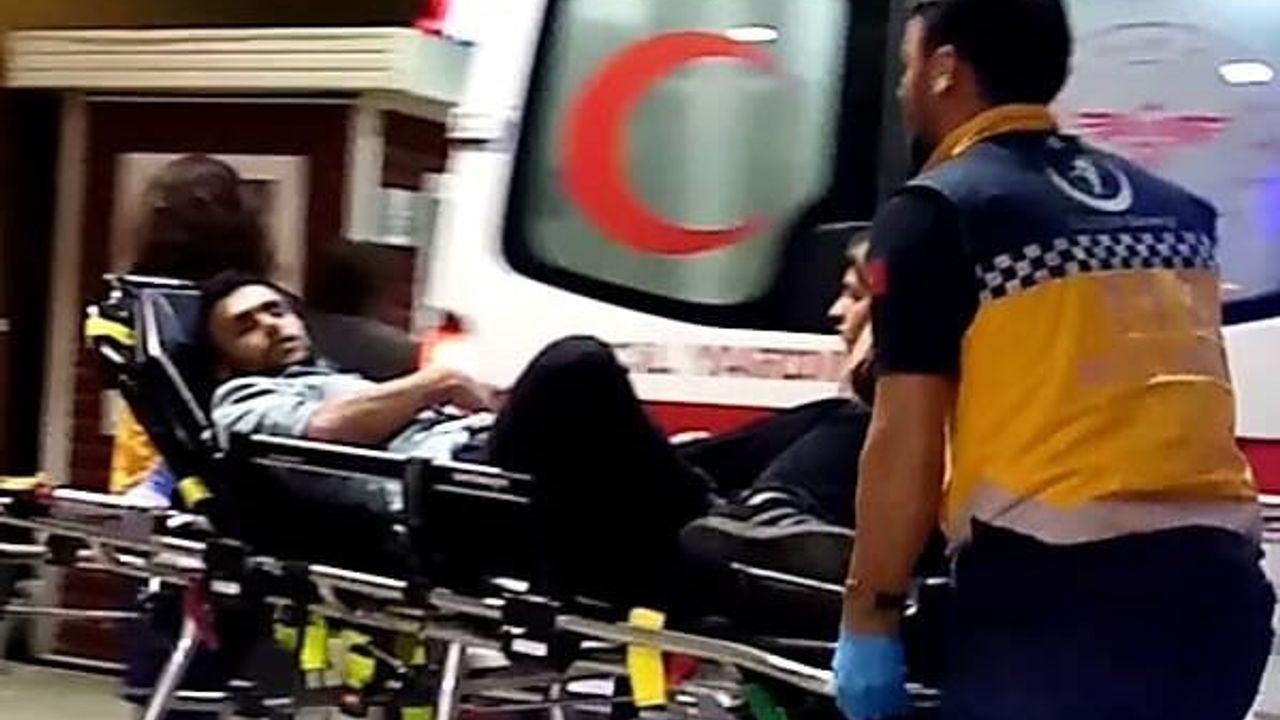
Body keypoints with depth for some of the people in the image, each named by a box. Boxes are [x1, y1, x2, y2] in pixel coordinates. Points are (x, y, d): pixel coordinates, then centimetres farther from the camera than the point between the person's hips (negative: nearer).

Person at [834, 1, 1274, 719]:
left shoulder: (937, 210, -3)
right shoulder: (1176, 206, 17)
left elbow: (907, 442, -8)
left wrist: (870, 617, -2)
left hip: (1055, 582, -7)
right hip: (1218, 575, 7)